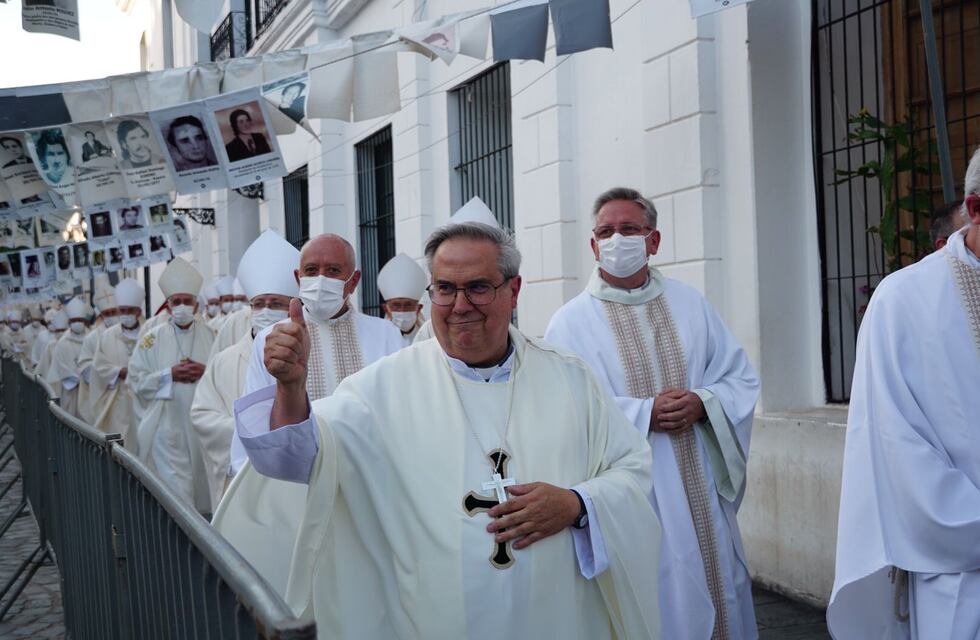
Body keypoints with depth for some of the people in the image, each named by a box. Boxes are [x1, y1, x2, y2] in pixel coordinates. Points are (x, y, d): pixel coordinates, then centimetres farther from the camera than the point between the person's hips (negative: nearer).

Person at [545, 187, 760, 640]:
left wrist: (702, 403, -12)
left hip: (701, 497, 4)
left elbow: (741, 379, 9)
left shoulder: (691, 305, 9)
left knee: (717, 600, 11)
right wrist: (646, 414, -18)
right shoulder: (572, 322, -4)